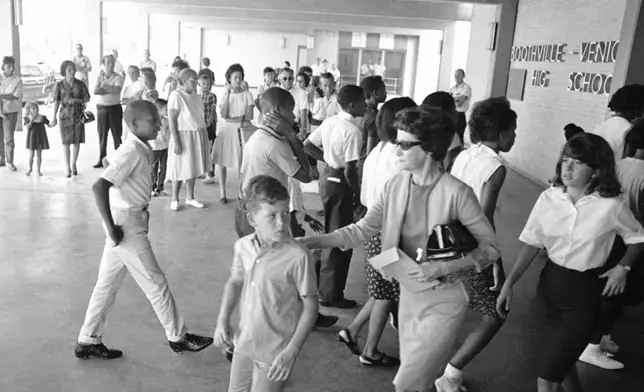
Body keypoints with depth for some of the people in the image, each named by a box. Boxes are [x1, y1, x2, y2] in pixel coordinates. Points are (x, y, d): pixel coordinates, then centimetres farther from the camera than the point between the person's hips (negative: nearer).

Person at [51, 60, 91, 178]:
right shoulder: (59, 85, -3)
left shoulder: (80, 83, 0)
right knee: (66, 142, -1)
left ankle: (73, 164, 22)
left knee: (77, 141, 5)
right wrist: (54, 117, -2)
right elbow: (56, 102, 0)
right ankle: (67, 167, 7)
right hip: (65, 115, -1)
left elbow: (87, 98, 3)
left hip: (78, 115, 1)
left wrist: (77, 100, -15)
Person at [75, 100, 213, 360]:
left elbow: (110, 163, 24)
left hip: (128, 221, 9)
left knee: (107, 284, 16)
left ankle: (88, 341, 28)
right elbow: (99, 187, -28)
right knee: (156, 283, 3)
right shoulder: (132, 152, -21)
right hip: (127, 225, -9)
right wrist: (111, 228, -22)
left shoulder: (137, 149, 7)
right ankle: (178, 337, 17)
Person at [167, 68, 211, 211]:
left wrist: (203, 134, 13)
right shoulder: (176, 95, -14)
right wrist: (176, 141, -20)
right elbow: (171, 120, -16)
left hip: (198, 135, 7)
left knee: (193, 167, 13)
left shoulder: (195, 94, 8)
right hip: (184, 135, -7)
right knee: (181, 169, 2)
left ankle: (190, 198, 26)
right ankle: (174, 199, 18)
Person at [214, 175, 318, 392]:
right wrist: (223, 320, 1)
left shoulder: (298, 256, -23)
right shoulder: (243, 246, -7)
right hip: (243, 344, 5)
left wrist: (292, 351, -17)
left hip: (274, 352, -5)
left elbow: (310, 306, -15)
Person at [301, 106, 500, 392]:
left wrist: (443, 267, -26)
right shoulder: (396, 185, -5)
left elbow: (491, 247, -14)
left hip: (444, 298, -5)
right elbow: (363, 229, -4)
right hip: (409, 292, 5)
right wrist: (314, 241, -14)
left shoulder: (456, 193, -21)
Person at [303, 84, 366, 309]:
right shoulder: (353, 131, -21)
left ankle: (325, 286, 34)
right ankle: (331, 294, 12)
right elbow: (350, 171, -23)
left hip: (327, 177, 9)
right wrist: (359, 193, -9)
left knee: (331, 234, 21)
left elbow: (307, 146, 10)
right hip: (339, 183, -9)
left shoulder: (330, 122, 4)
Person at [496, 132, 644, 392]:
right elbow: (531, 244, -2)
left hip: (584, 291, -4)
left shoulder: (612, 206, -14)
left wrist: (623, 267, -10)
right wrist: (509, 283, -7)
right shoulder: (548, 198, -7)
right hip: (550, 282, 4)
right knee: (562, 358, 24)